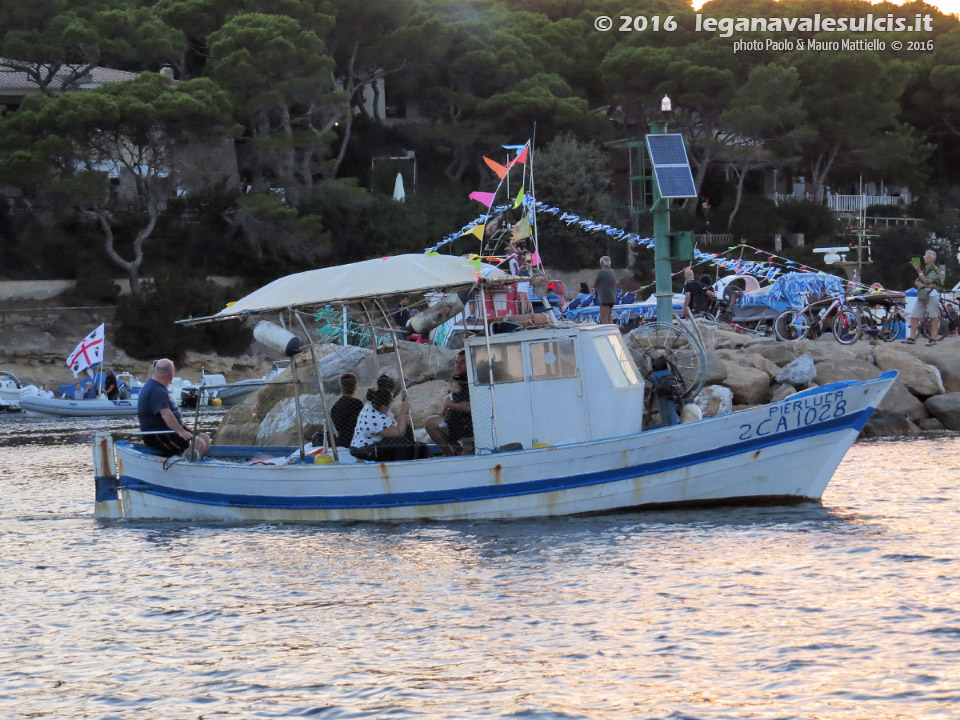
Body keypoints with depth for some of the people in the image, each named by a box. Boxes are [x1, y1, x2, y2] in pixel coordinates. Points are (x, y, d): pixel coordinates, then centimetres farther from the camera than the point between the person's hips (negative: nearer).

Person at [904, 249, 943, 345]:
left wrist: (919, 271, -19)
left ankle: (933, 338, -3)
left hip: (932, 294, -8)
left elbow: (927, 281, -16)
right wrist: (924, 285, -9)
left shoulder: (934, 269, -4)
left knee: (934, 317, -4)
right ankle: (912, 337, 4)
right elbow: (916, 282, 12)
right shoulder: (924, 269, 21)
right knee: (914, 316, 2)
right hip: (921, 294, 8)